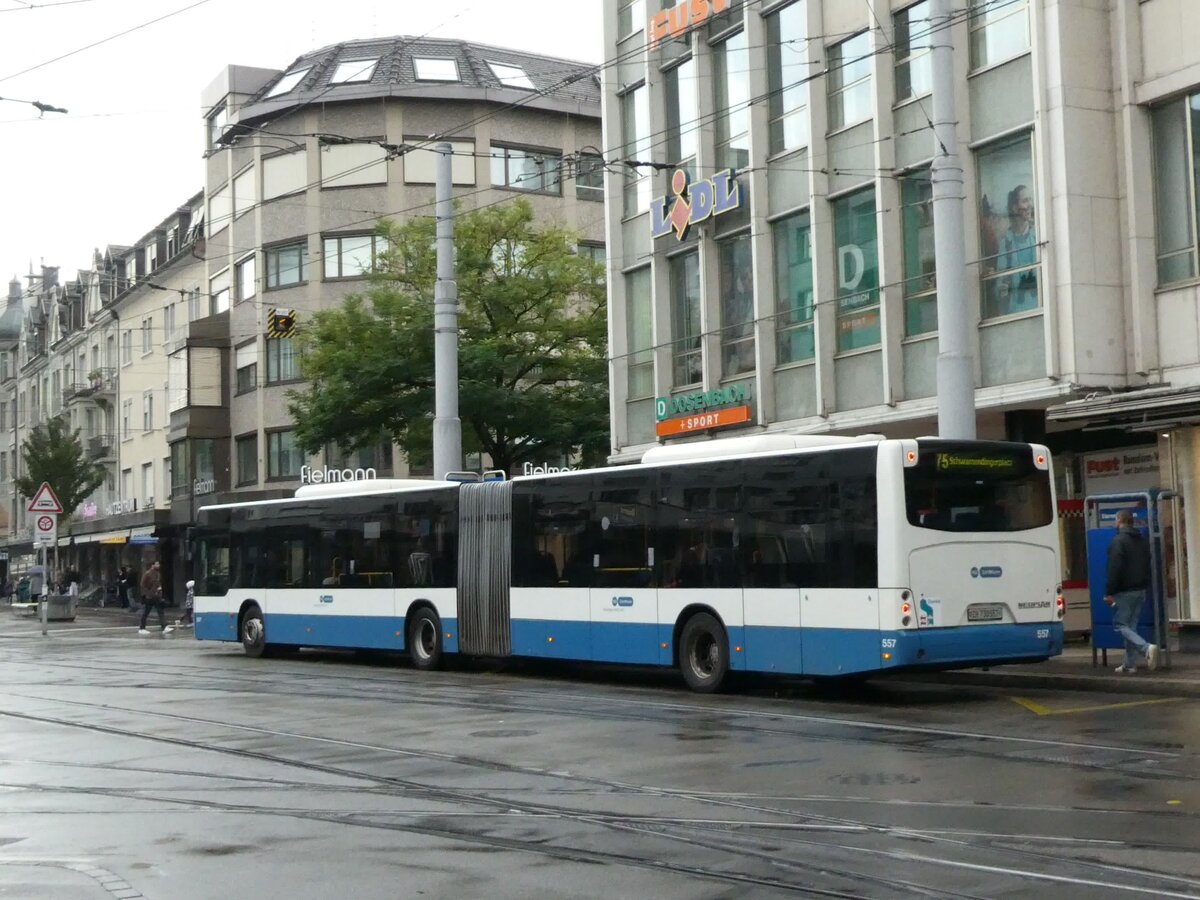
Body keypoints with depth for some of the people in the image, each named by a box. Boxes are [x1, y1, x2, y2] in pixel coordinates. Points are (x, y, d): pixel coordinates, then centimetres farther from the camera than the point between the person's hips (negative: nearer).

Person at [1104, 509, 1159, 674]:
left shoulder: (1118, 541, -14)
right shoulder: (1142, 541, 13)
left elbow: (1114, 569, -19)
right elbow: (1147, 567, 19)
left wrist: (1109, 592, -16)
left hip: (1125, 591, -8)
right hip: (1140, 590, 8)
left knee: (1120, 625, -4)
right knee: (1131, 626, 12)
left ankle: (1147, 648, -24)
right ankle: (1130, 664, 11)